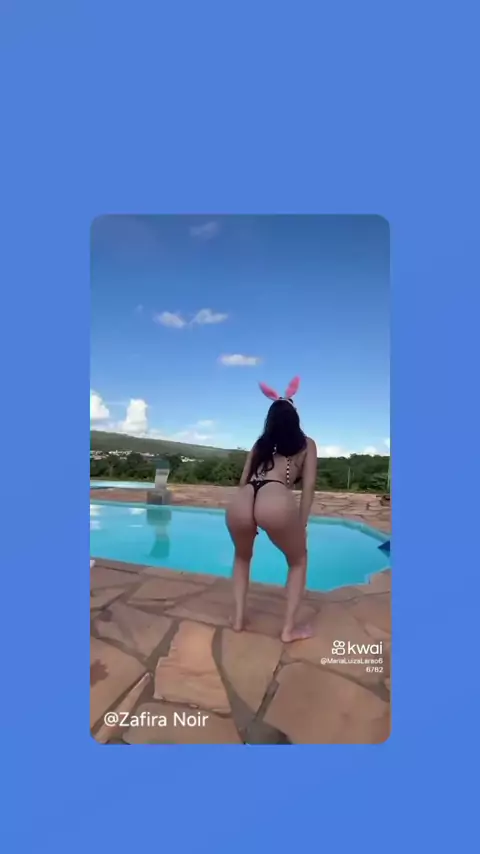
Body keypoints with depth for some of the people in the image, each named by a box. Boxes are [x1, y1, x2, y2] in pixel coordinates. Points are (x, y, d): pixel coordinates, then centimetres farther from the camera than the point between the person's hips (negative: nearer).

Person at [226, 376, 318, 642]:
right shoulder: (306, 444, 23)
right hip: (276, 502, -3)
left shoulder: (260, 444, 30)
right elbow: (308, 486, 15)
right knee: (298, 561, 25)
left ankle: (238, 618, 31)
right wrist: (302, 523, 19)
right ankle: (290, 627, 21)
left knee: (242, 557, 34)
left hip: (239, 503, 4)